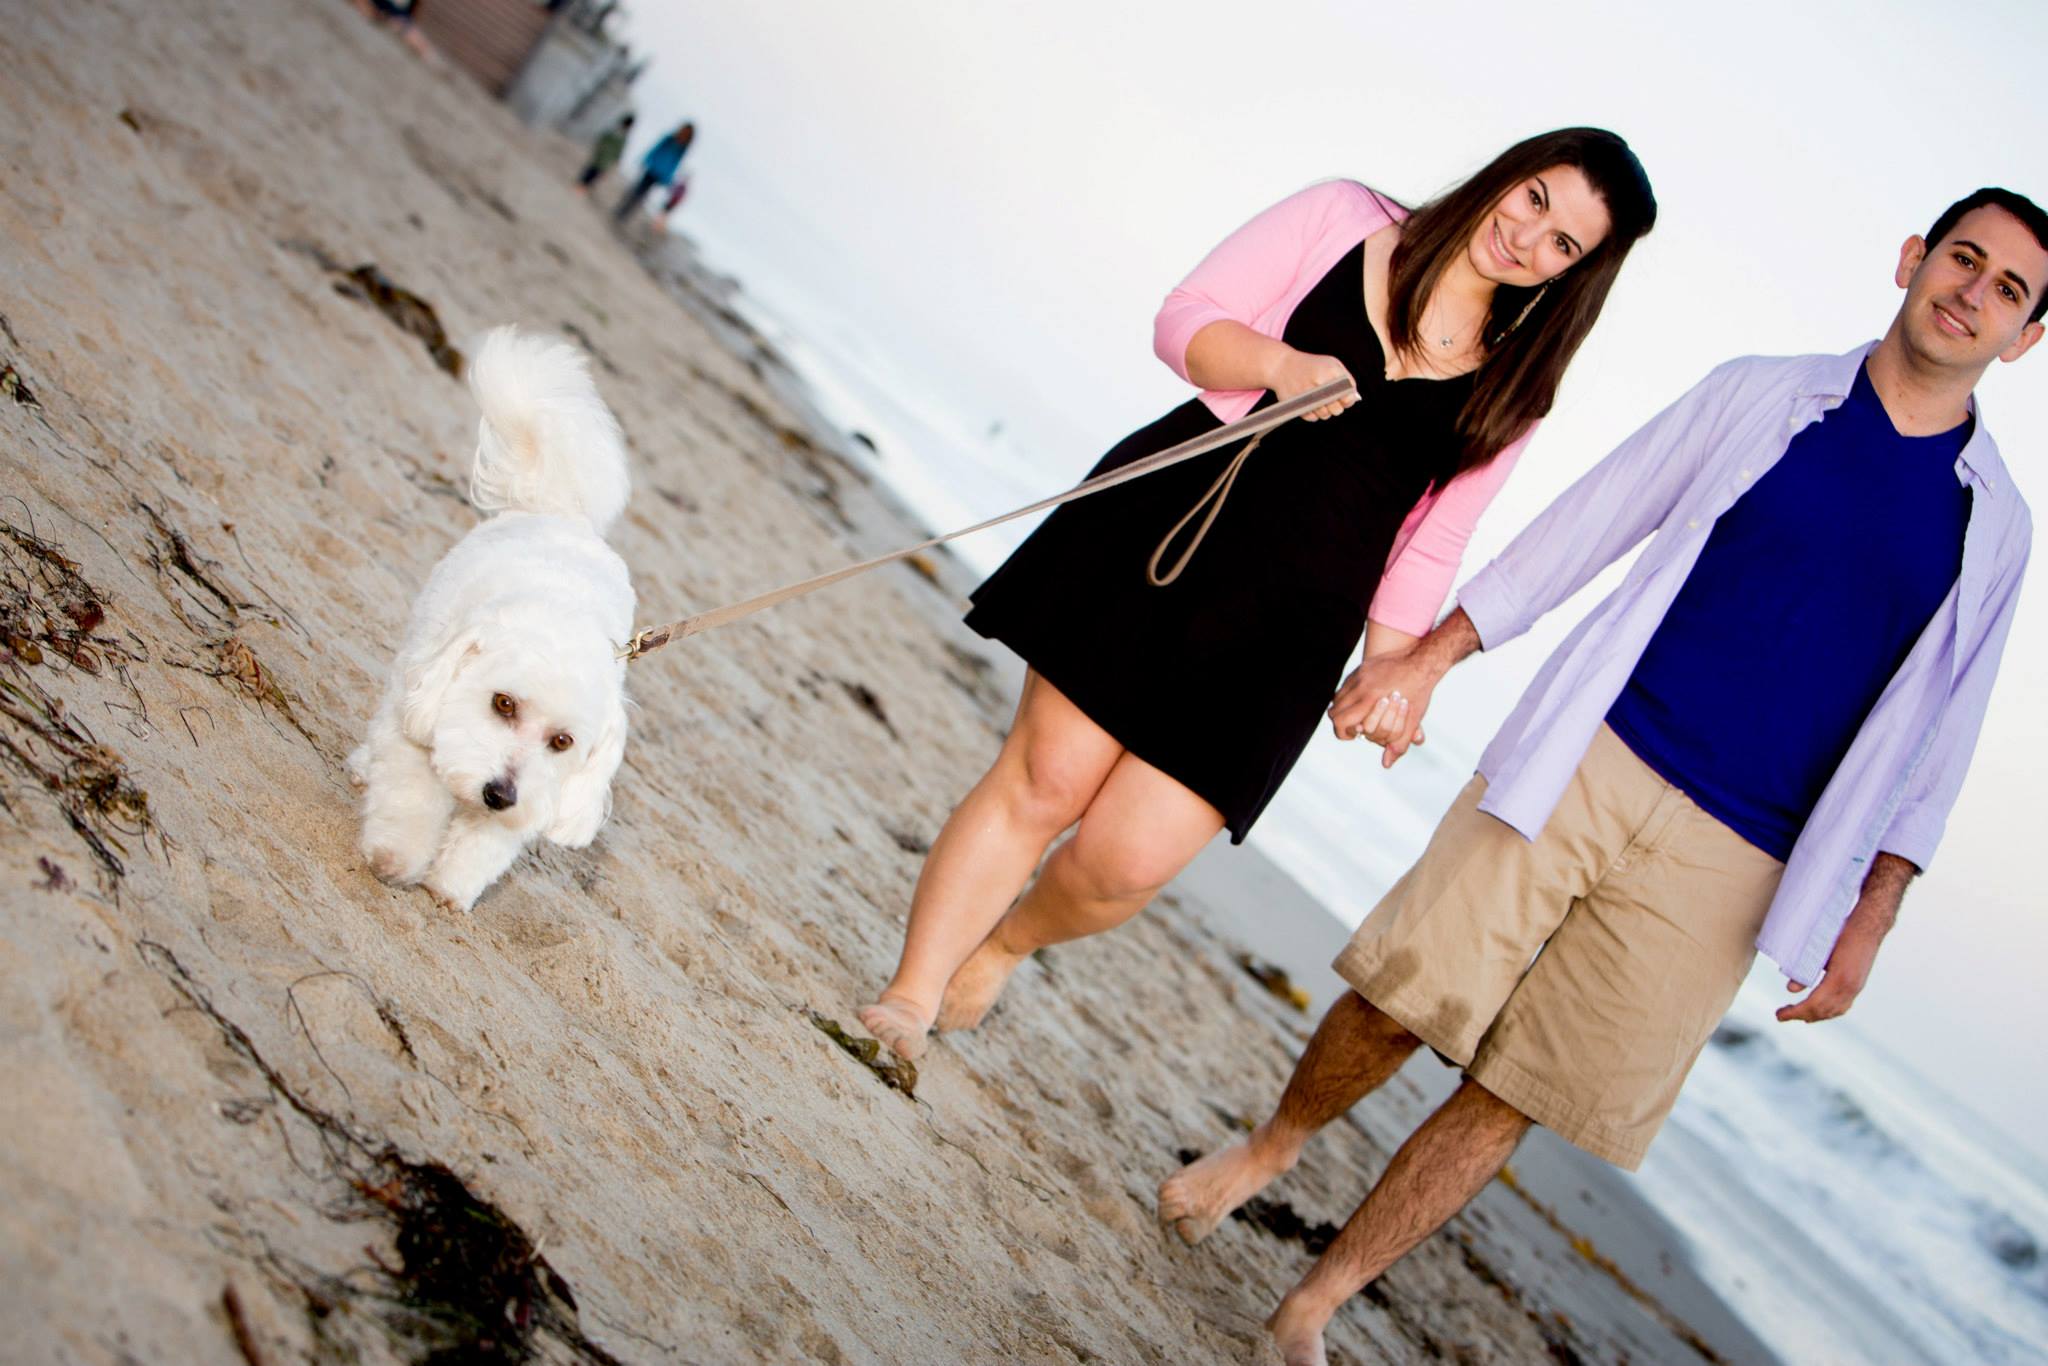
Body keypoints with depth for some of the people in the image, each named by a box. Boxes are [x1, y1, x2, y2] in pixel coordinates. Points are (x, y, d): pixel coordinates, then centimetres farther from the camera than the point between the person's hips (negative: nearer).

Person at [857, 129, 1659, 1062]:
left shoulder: (1510, 387, 10)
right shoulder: (1345, 218, 5)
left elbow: (1428, 545, 12)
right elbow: (1184, 322, 0)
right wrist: (1280, 364, -18)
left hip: (1288, 625, 1)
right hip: (1167, 529, -1)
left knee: (1125, 862, -5)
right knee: (1044, 780, -3)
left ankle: (1000, 948, 27)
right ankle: (910, 999, 11)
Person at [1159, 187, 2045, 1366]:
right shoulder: (1761, 394, 6)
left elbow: (1933, 737, 10)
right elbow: (1585, 527, 5)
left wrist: (1872, 917, 4)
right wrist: (1426, 656, 1)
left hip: (1726, 866, 1)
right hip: (1586, 765, 0)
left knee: (1515, 1099, 1)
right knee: (1410, 999, -3)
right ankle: (1276, 1145, 30)